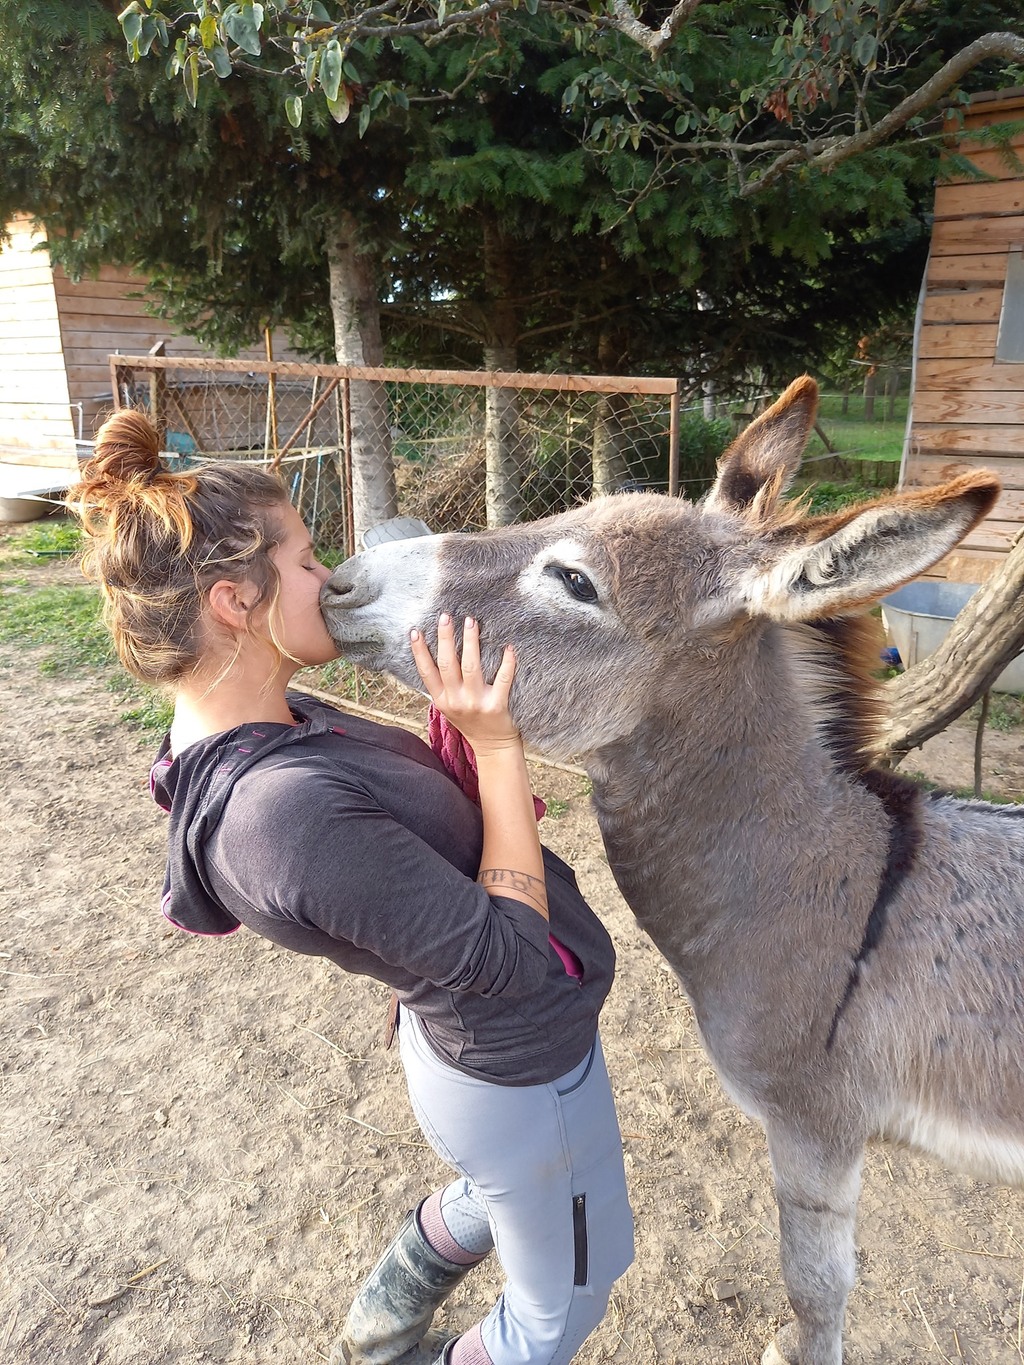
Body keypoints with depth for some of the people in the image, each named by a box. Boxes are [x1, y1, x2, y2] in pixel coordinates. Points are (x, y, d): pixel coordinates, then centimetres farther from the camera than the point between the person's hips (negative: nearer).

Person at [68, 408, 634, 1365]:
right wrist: (496, 743, -28)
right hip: (524, 1078, -9)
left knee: (491, 1194, 39)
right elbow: (510, 956, -29)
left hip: (459, 1033, 9)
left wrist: (467, 739, -14)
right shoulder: (292, 811, -38)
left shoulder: (263, 725, -8)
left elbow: (404, 820, 3)